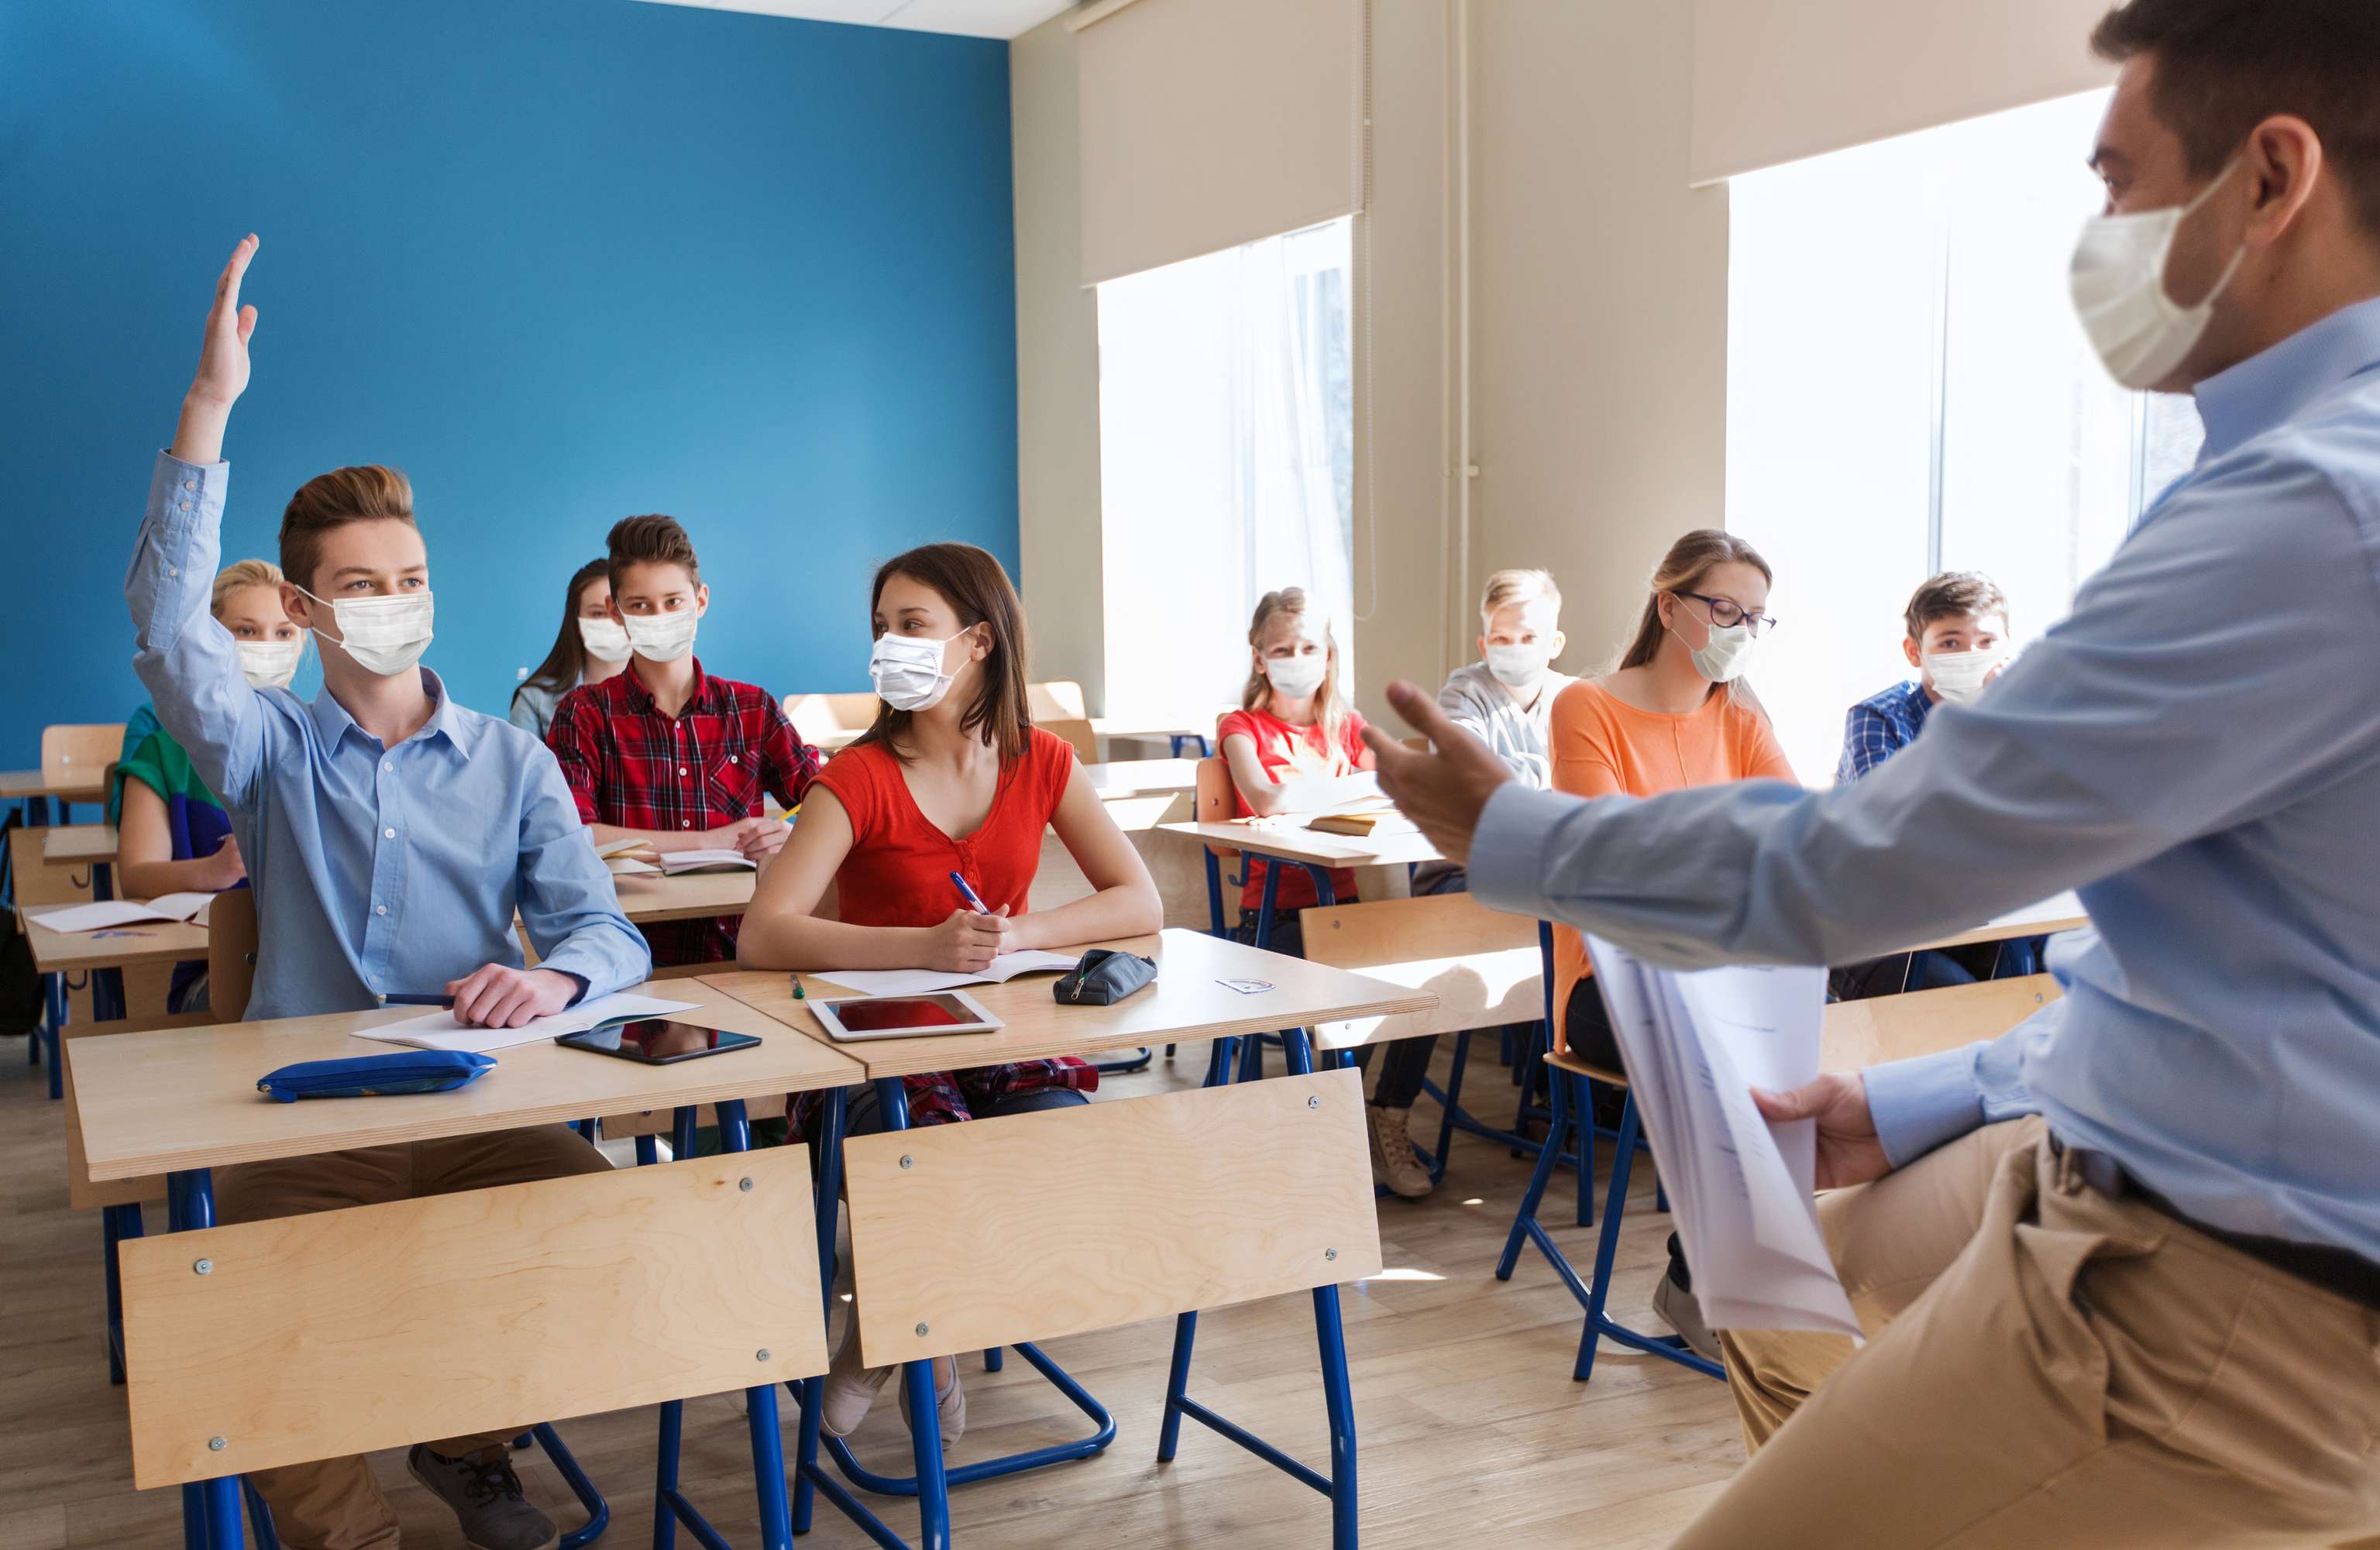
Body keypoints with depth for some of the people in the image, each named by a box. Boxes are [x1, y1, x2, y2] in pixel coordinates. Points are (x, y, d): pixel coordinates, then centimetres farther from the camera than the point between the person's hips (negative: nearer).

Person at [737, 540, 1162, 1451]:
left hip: (1012, 1045, 4)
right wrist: (928, 946, -34)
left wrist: (1017, 933, -19)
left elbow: (1140, 904, -2)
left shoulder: (1040, 763, 1)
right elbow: (763, 937, -23)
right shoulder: (860, 778, -11)